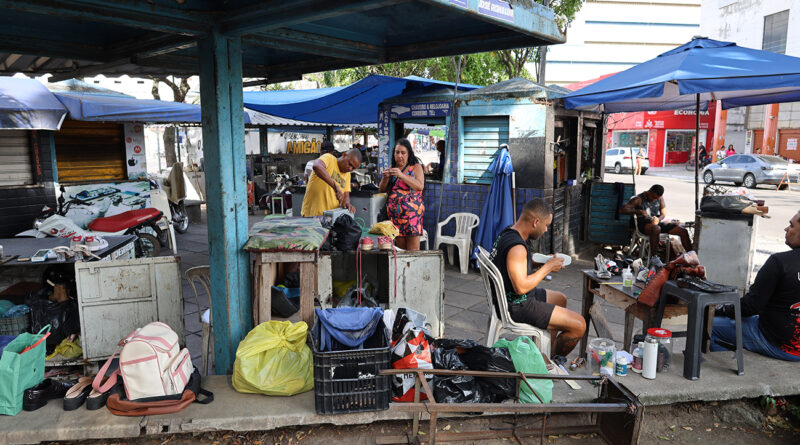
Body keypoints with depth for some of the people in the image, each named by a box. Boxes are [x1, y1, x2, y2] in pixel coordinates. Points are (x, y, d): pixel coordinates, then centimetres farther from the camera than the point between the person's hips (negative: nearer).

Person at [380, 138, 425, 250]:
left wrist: (401, 175, -18)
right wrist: (385, 178, -4)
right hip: (395, 213, 4)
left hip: (412, 212, -4)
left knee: (413, 251, -9)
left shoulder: (416, 167, 4)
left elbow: (420, 186, -11)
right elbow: (382, 190, 16)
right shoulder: (392, 168, 16)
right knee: (400, 250, 3)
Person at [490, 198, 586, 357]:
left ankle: (547, 350, 39)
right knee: (579, 325, -10)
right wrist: (547, 267, -20)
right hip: (517, 307, -11)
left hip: (508, 297, 11)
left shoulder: (507, 232, 4)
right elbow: (521, 287, -32)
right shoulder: (516, 247, -28)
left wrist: (543, 262, 5)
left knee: (561, 299, 31)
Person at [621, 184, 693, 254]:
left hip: (658, 223, 6)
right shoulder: (639, 199, -11)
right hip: (644, 224, -6)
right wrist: (639, 211, -34)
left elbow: (663, 213, 9)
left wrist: (658, 219, -17)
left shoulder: (660, 198, 7)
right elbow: (622, 210, -21)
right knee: (656, 228, -41)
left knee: (683, 231, -6)